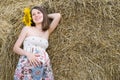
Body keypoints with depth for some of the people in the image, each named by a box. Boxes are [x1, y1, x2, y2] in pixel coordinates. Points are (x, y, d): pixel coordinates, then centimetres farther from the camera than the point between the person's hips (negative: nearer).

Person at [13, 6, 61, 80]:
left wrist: (45, 15, 24)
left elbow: (58, 16, 10)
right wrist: (28, 54, -12)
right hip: (26, 66, -2)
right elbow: (15, 48, 6)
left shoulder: (47, 32, 17)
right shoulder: (27, 29, 11)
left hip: (43, 67, 2)